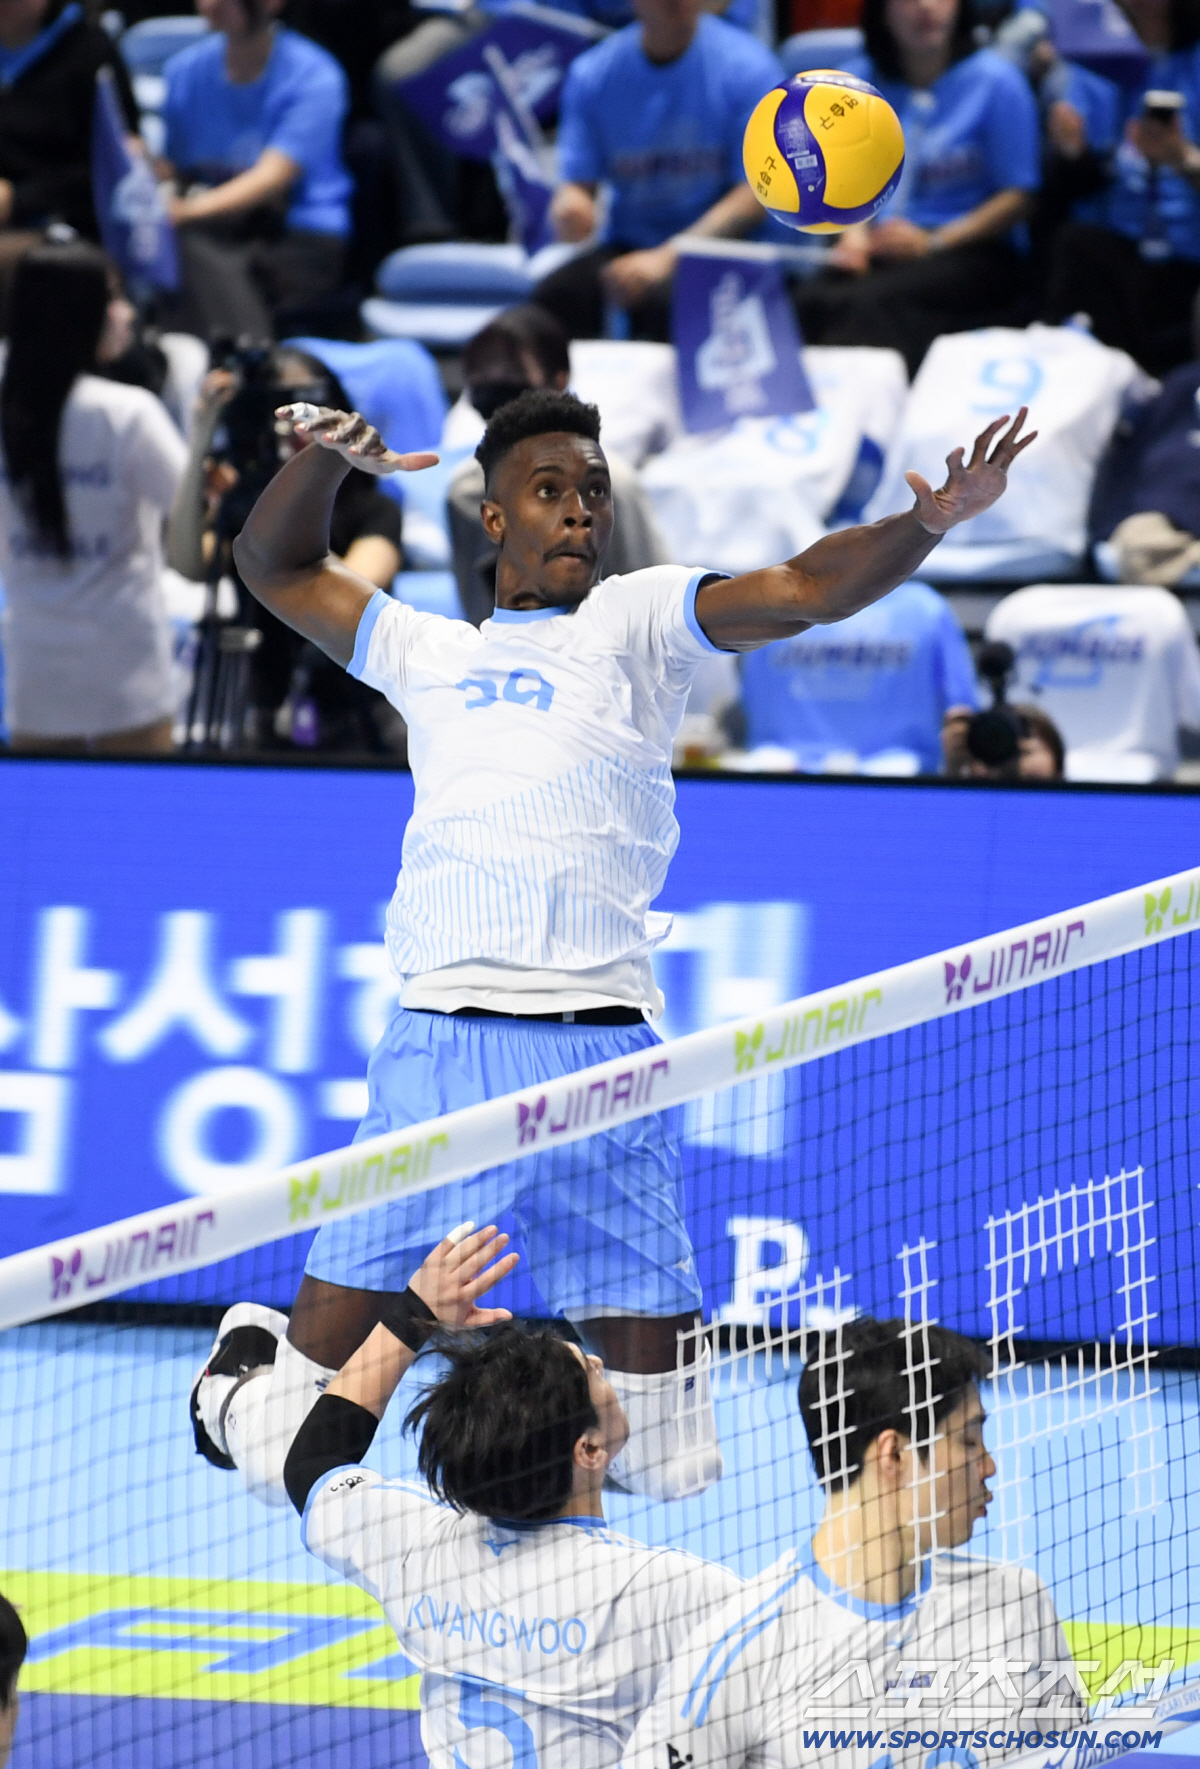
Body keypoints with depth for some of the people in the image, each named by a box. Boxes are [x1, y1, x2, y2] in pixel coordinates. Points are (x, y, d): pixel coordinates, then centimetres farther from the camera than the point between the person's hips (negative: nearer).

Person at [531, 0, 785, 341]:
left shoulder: (748, 66, -5)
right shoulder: (593, 73, 4)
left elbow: (757, 194, -10)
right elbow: (576, 183, 5)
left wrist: (667, 258, -21)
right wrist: (569, 206, -22)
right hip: (630, 246, 3)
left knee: (666, 302, -36)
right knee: (556, 296, -28)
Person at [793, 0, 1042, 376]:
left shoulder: (994, 80, 0)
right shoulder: (858, 80, 11)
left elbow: (1018, 196, -1)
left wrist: (932, 243, -12)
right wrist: (853, 232, -4)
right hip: (880, 246, 3)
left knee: (870, 304, -36)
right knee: (810, 300, -32)